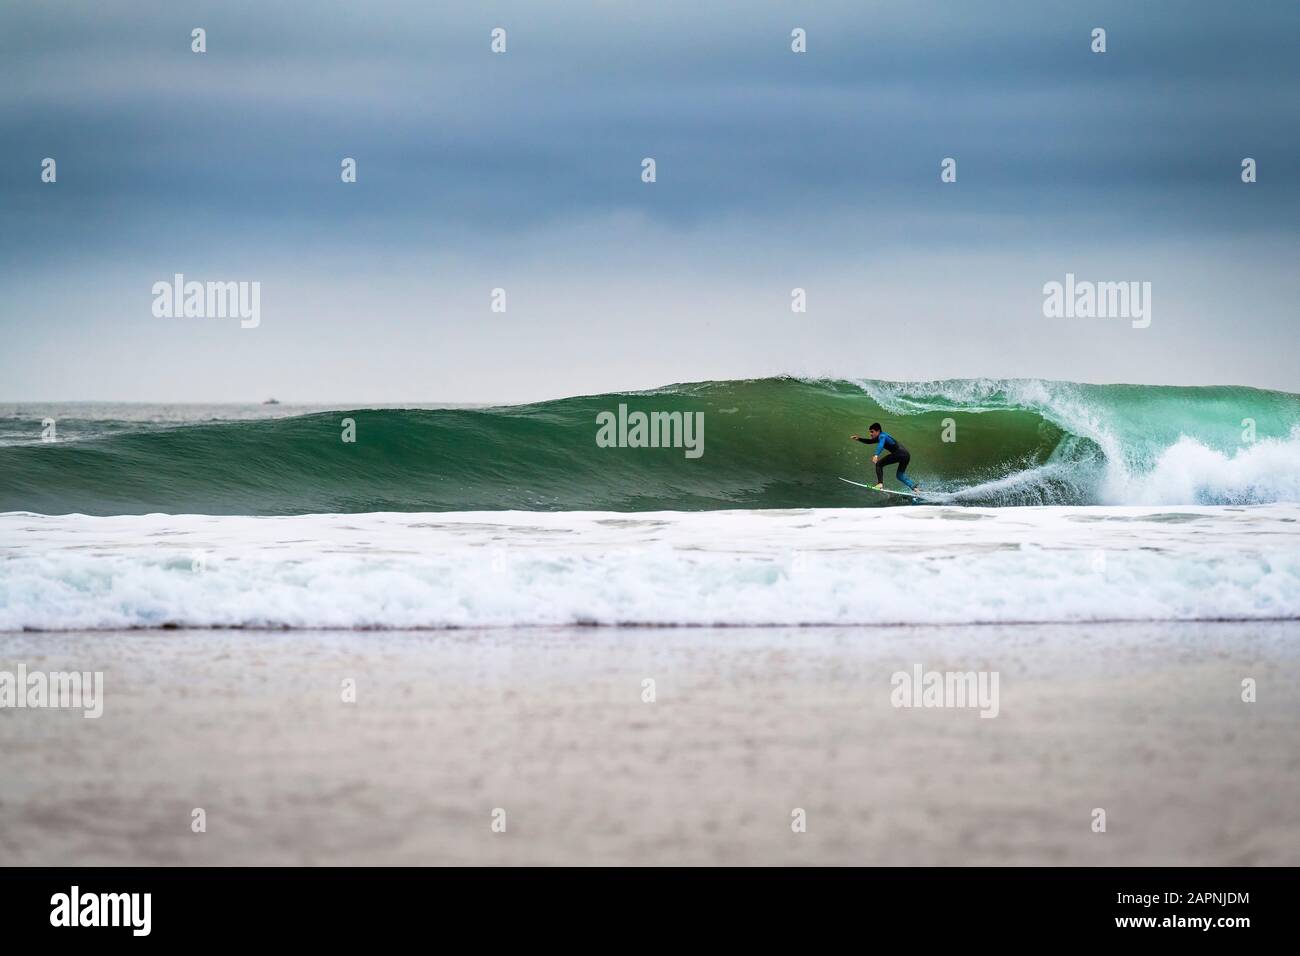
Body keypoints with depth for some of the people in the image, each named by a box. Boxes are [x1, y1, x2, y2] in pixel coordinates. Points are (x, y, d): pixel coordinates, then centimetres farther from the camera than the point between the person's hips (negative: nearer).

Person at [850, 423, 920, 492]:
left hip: (899, 453, -10)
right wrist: (858, 439, 23)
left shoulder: (882, 436, -7)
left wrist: (876, 455, -45)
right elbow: (869, 441, 36)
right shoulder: (880, 437, 22)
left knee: (879, 464, -7)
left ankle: (880, 484, -19)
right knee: (899, 475, 24)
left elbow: (881, 445, -29)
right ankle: (915, 486, 18)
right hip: (906, 455, 10)